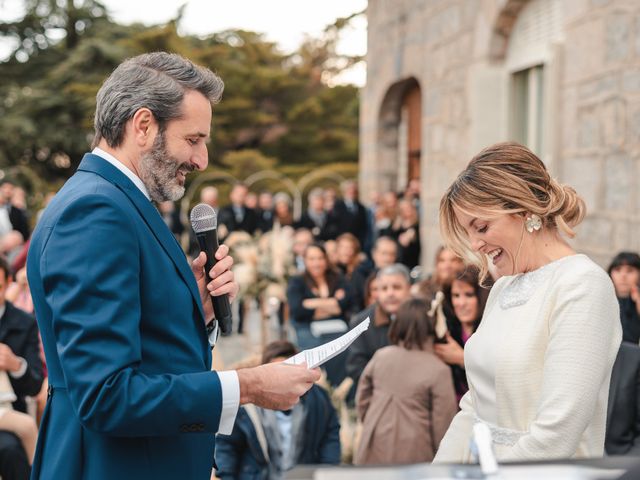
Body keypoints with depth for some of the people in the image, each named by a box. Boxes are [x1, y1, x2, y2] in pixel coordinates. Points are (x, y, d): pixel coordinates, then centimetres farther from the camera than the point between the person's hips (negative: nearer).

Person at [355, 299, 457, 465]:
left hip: (375, 450, 4)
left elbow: (362, 398, 9)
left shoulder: (380, 356, 0)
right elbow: (443, 420, -9)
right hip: (412, 454, -4)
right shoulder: (438, 370, -12)